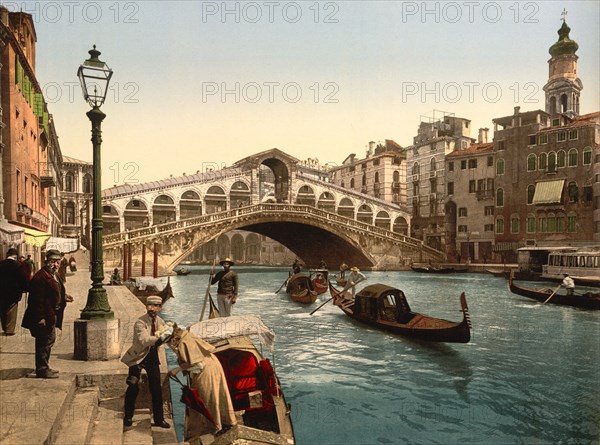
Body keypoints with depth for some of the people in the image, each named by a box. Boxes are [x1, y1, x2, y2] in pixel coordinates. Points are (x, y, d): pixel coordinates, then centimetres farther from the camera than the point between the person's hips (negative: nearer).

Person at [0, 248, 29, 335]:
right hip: (13, 293, -4)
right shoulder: (17, 266, -16)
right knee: (11, 312, 5)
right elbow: (24, 279, -12)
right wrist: (25, 288, 4)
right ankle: (9, 330, 7)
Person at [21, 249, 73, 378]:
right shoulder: (40, 276, -18)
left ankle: (44, 367, 29)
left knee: (49, 340, 17)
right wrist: (41, 317, -24)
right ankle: (42, 370, 6)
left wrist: (64, 298, 12)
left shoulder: (54, 276, 15)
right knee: (45, 341, -4)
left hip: (51, 315, 10)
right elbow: (38, 298, -22)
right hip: (44, 316, -10)